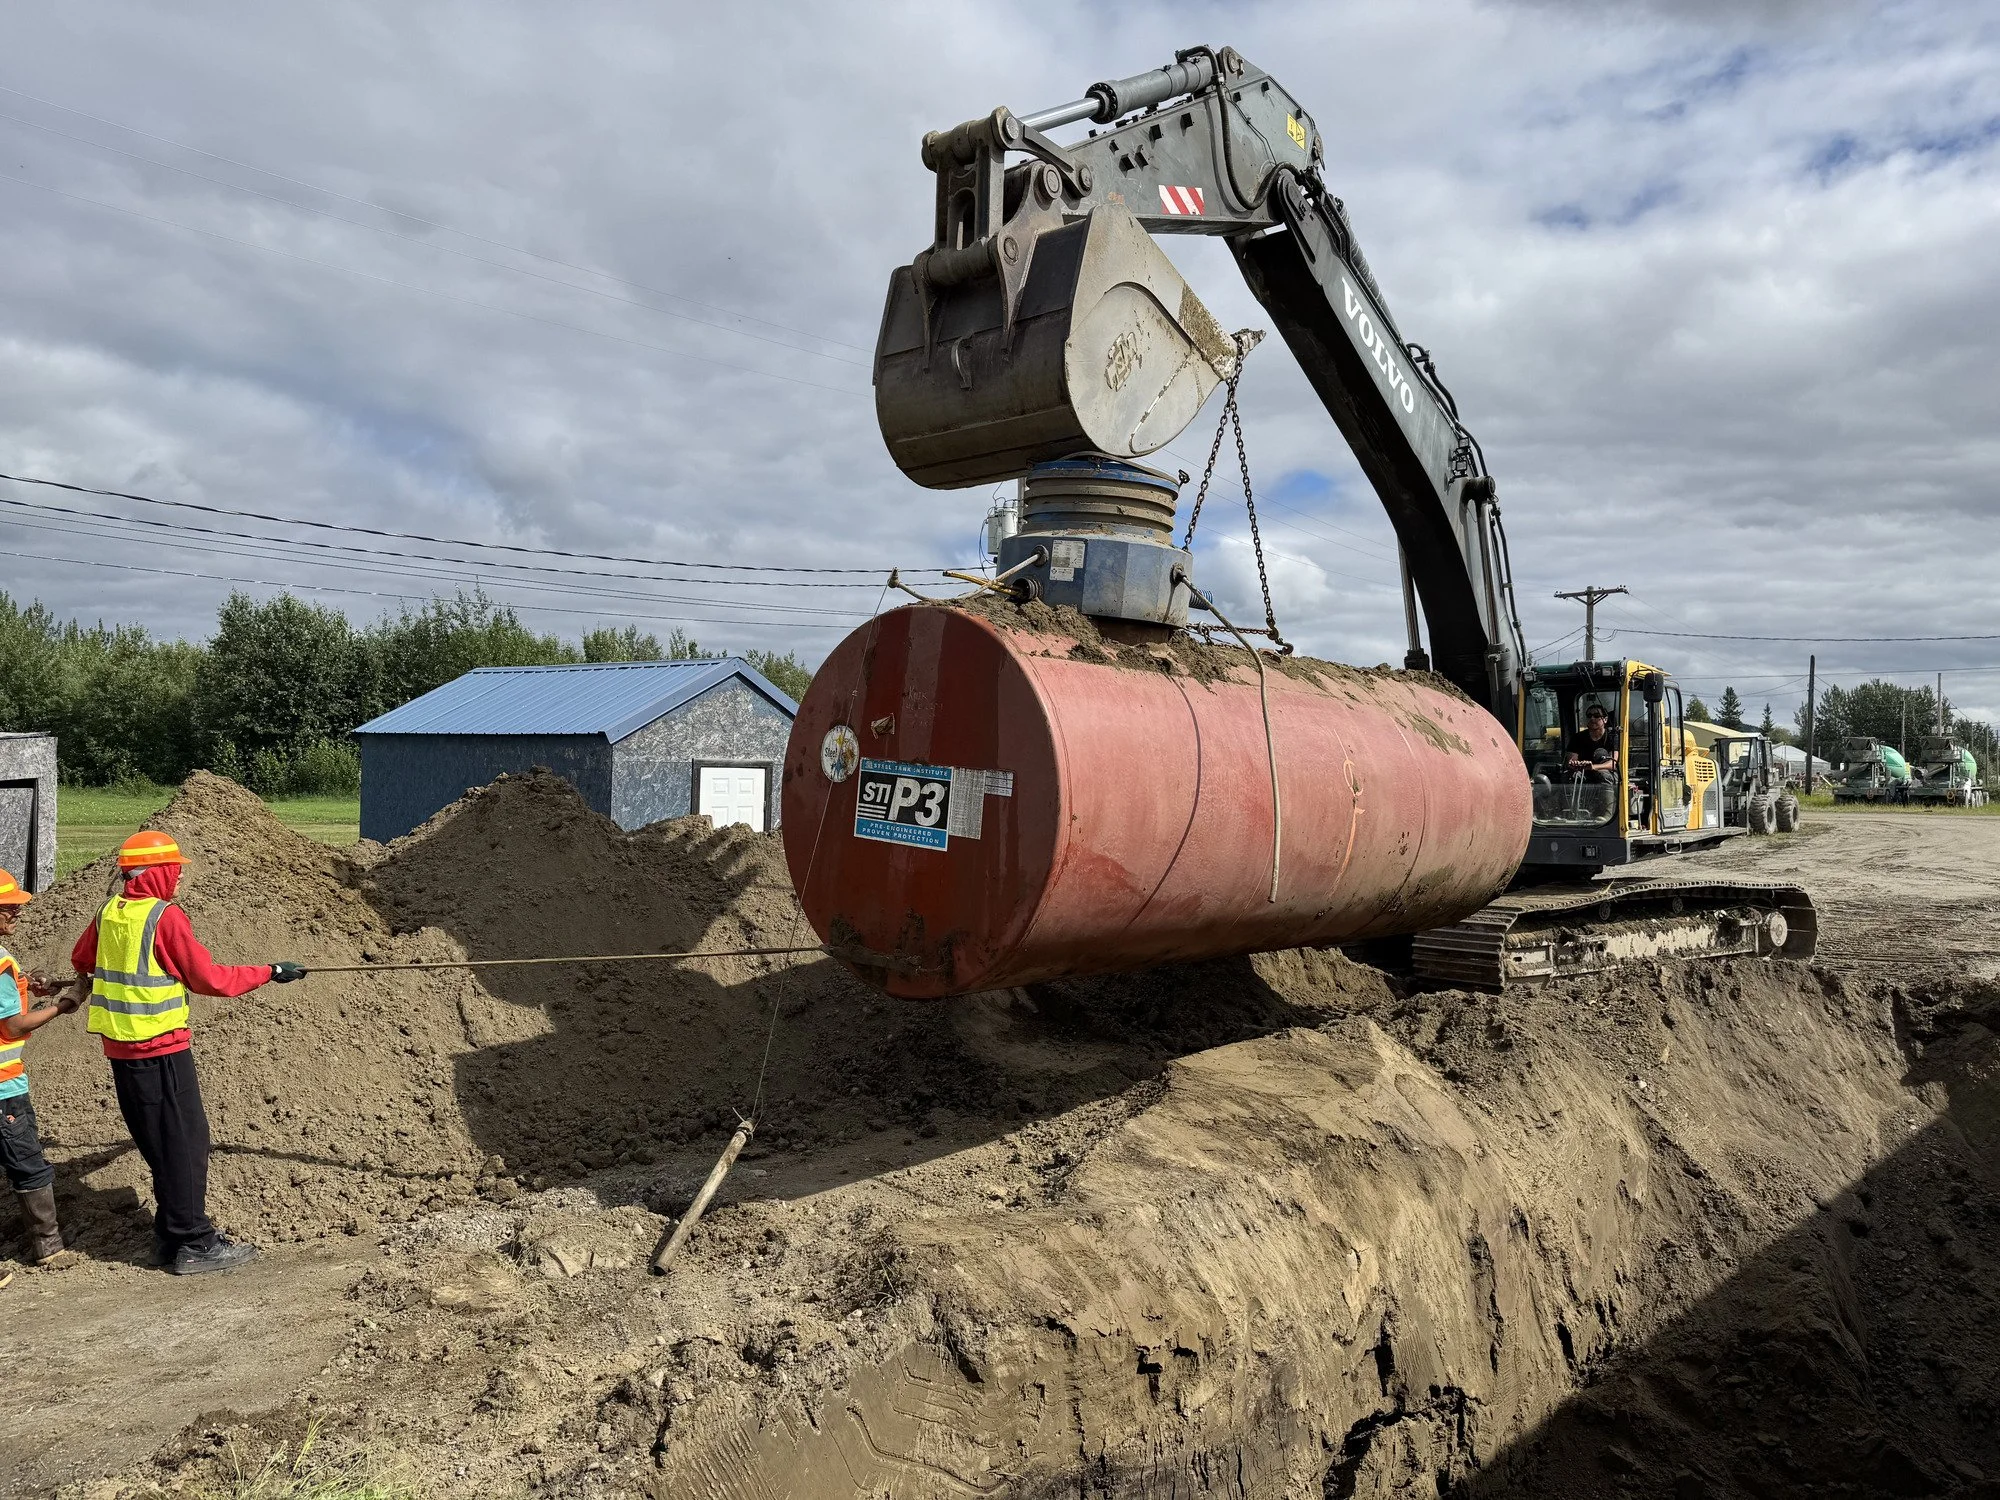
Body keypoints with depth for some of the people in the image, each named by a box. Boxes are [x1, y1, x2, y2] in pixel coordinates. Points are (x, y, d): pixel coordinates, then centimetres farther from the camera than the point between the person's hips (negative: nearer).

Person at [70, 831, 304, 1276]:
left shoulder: (109, 913, 6)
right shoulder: (166, 916, -16)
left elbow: (80, 961, 24)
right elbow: (210, 979, -13)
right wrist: (270, 972, -4)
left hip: (120, 1048, 8)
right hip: (160, 1050, -8)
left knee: (159, 1142, 15)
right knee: (185, 1141, -2)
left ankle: (172, 1231, 23)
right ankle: (193, 1245, 1)